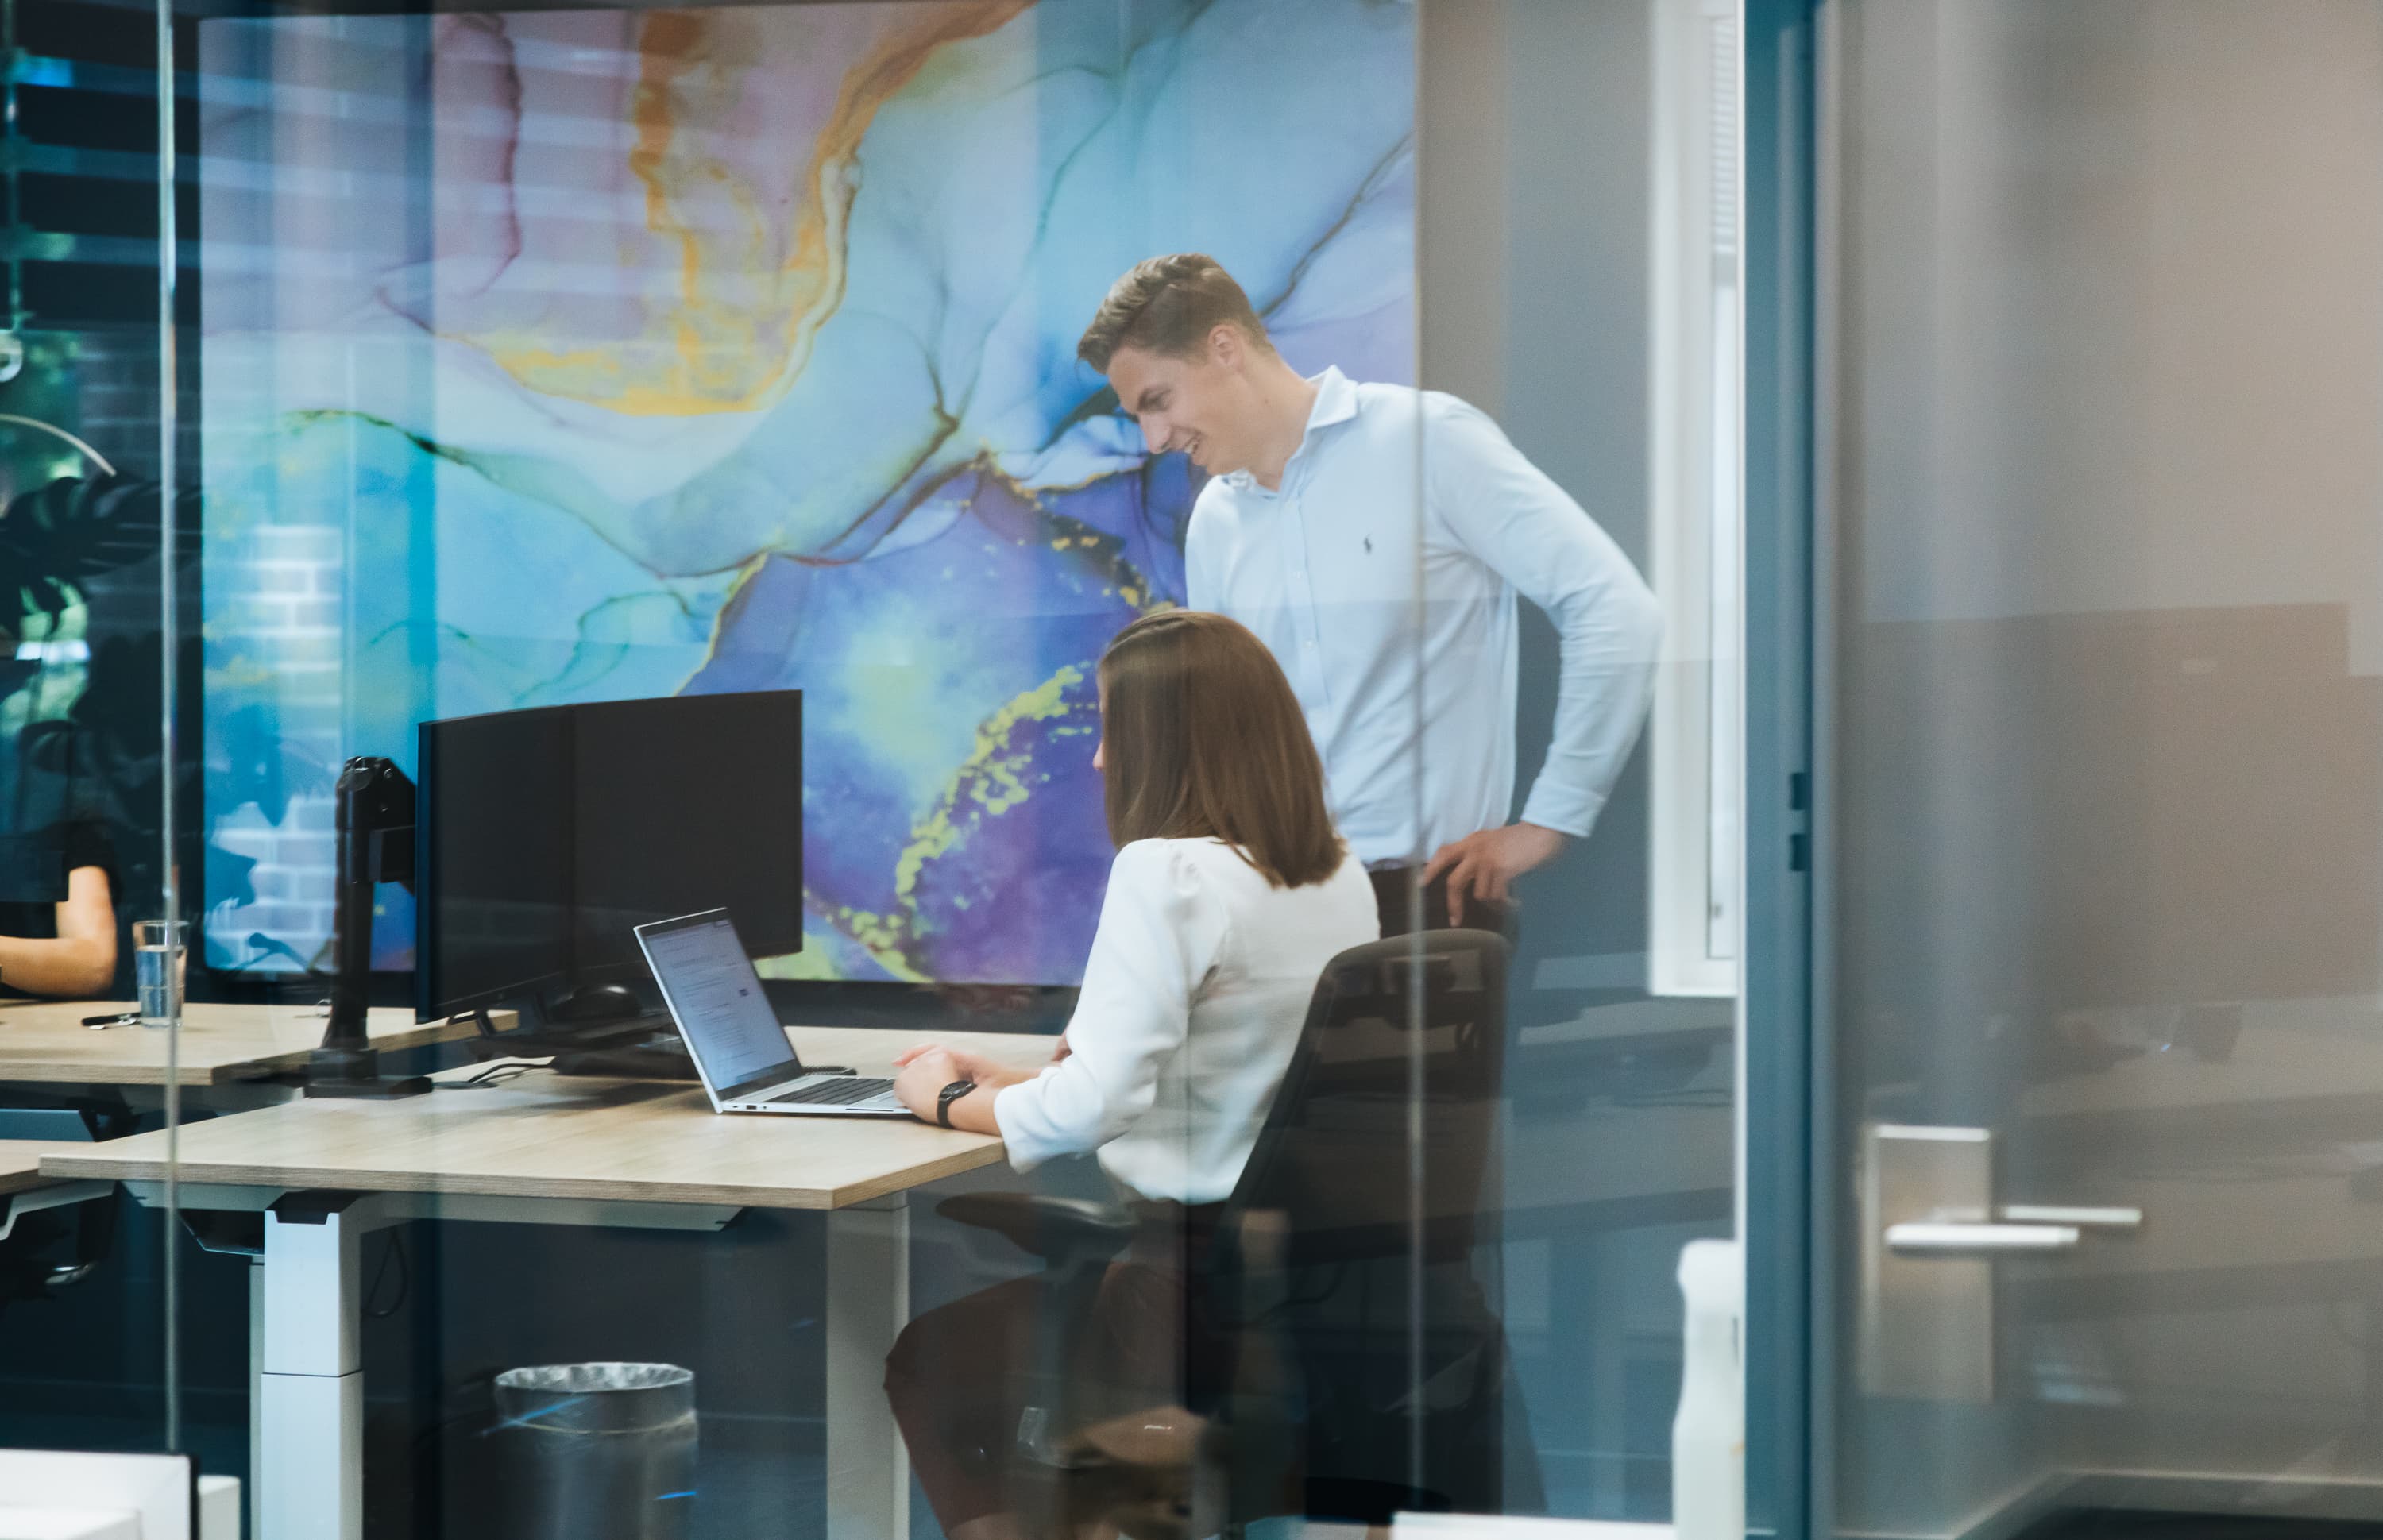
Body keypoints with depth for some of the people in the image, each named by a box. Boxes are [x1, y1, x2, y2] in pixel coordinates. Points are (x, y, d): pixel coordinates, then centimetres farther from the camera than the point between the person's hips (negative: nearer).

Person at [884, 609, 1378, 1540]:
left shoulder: (1168, 872, -18)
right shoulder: (1338, 875, 8)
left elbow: (1096, 1104, -22)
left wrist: (952, 1102, -4)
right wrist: (1013, 1087, 17)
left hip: (1200, 1278, -8)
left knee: (923, 1358, 14)